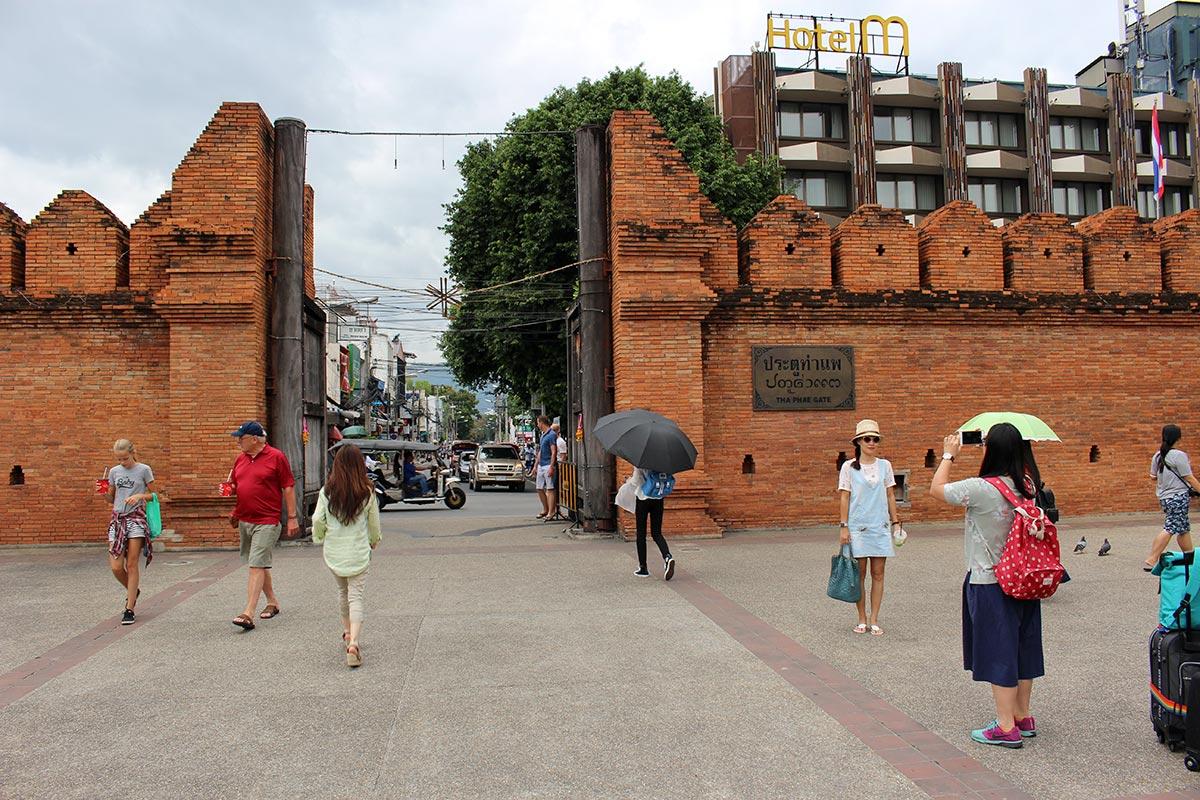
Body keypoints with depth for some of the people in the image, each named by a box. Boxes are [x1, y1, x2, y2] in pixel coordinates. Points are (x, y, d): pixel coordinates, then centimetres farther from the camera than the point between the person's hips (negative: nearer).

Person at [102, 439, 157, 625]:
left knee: (132, 565, -3)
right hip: (117, 518, 4)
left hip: (136, 517, -3)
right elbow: (111, 498, 17)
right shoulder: (114, 471, 10)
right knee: (116, 567, -3)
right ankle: (133, 592, 27)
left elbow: (153, 494, 4)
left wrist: (139, 495, -15)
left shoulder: (144, 470, -1)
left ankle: (129, 610, 4)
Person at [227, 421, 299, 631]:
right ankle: (272, 602, 31)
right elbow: (234, 485, 23)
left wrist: (292, 517, -8)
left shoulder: (276, 457, -8)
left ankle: (248, 613, -14)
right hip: (244, 520, 7)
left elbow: (288, 488, -6)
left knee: (257, 566, -11)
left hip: (267, 522, -7)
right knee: (260, 564, 16)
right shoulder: (240, 459, 11)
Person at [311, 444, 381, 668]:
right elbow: (374, 522, 2)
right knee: (356, 597, -1)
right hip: (358, 552, -2)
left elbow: (317, 520, -4)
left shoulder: (327, 491, -6)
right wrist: (374, 541, 22)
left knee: (343, 591, 23)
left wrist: (319, 537, 17)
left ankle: (346, 632, 35)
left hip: (334, 552, 2)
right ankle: (353, 641, -17)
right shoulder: (367, 492, -7)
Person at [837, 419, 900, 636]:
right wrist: (843, 526, -6)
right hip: (857, 527, -2)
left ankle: (874, 620, 12)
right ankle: (862, 620, 13)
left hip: (881, 526, 3)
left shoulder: (885, 465, 6)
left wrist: (896, 522, 7)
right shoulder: (849, 467, -2)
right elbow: (844, 498, -2)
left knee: (878, 574, 4)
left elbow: (890, 496, 11)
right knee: (860, 574, 3)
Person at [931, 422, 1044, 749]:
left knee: (998, 652, 2)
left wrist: (948, 455, 6)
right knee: (1021, 646, 16)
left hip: (989, 584, -7)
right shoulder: (1026, 486, -2)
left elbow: (937, 489, -8)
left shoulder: (981, 488, -22)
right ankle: (1023, 717, 29)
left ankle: (1007, 728, 9)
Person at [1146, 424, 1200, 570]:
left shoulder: (1157, 456, 8)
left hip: (1164, 497, 8)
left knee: (1184, 529, 17)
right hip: (1178, 497, -8)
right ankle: (1151, 561, -15)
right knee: (1169, 529, -10)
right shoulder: (1179, 455, -13)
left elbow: (1153, 477, 15)